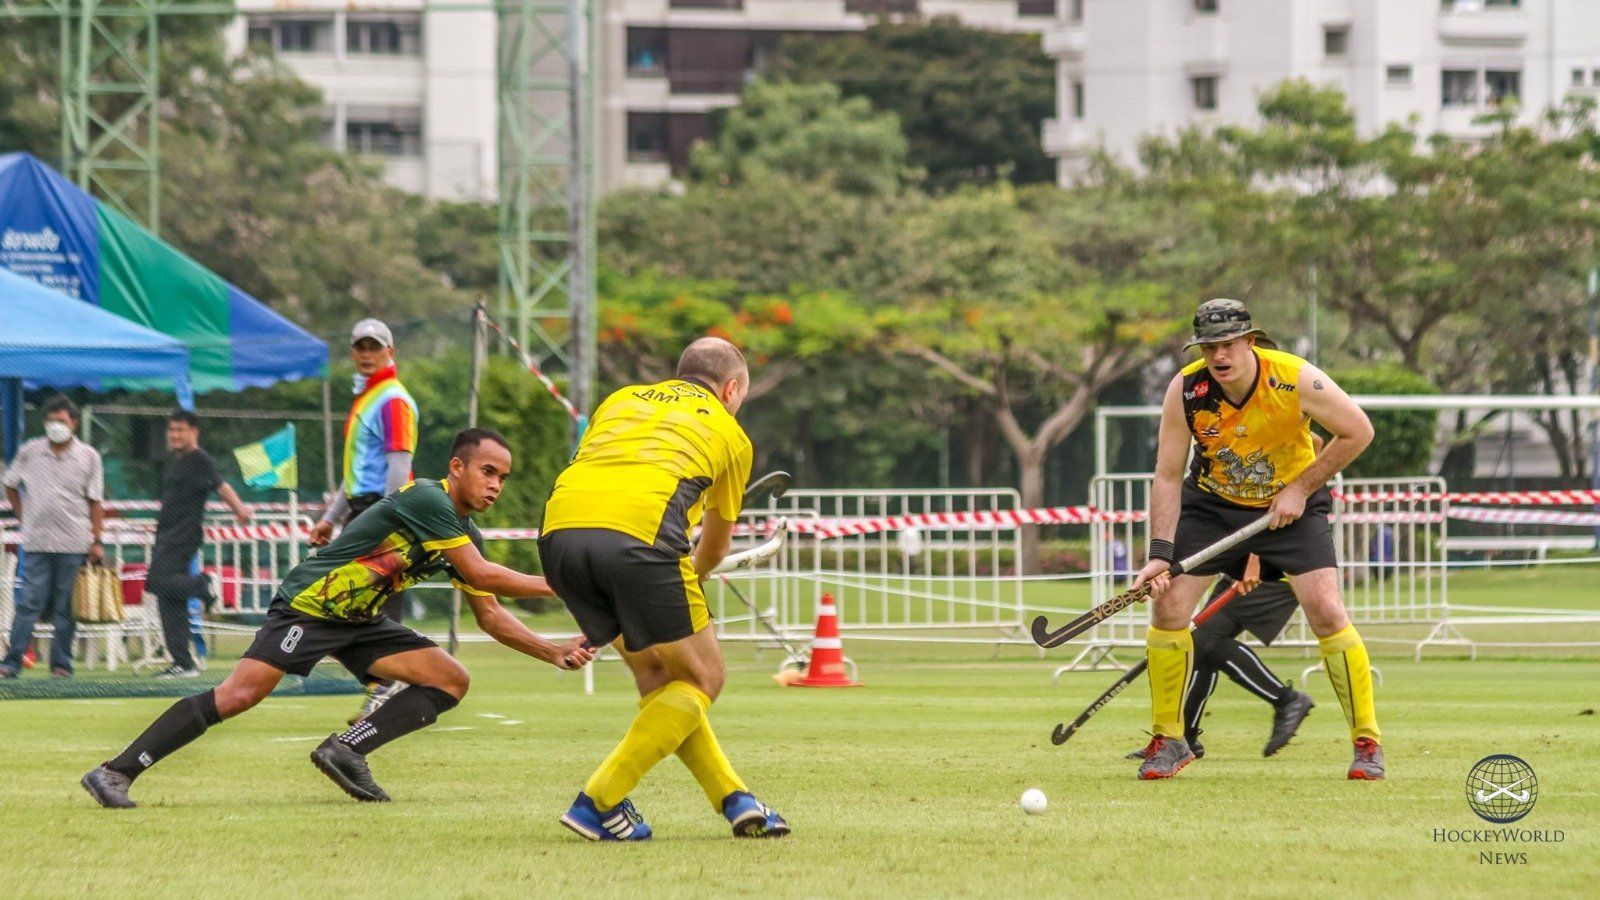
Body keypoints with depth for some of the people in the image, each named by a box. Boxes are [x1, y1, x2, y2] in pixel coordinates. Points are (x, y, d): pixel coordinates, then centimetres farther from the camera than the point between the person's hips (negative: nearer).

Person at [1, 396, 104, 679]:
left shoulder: (88, 457, 3)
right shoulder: (29, 452, 6)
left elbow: (96, 503, 4)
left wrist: (96, 541, -1)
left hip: (73, 543, 0)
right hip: (36, 542, 0)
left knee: (65, 607, 3)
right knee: (30, 602, -6)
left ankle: (61, 664, 9)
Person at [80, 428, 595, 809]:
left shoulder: (468, 536, 8)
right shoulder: (427, 500, -20)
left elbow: (490, 616, 13)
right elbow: (480, 575, -24)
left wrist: (554, 652, 3)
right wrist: (554, 585, -17)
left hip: (361, 622, 9)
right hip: (309, 604, -9)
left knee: (451, 681, -4)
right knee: (240, 694, -22)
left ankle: (346, 751, -8)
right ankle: (116, 772, -17)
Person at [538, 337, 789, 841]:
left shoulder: (621, 400, 33)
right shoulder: (729, 433, 24)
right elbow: (714, 548, 35)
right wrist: (689, 582, 58)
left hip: (558, 531, 5)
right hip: (639, 532, -5)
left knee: (656, 676, 21)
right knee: (700, 680, 10)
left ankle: (734, 800, 19)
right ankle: (598, 802, 0)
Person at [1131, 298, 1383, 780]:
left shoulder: (1296, 379, -25)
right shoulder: (1185, 391, -20)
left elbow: (1358, 432, -12)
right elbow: (1168, 475, -13)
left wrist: (1300, 490, -15)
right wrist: (1160, 553, -22)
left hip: (1291, 504, -2)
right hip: (1213, 503, 2)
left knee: (1326, 611, -17)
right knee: (1167, 604, -9)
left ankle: (1367, 742, -3)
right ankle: (1168, 741, 8)